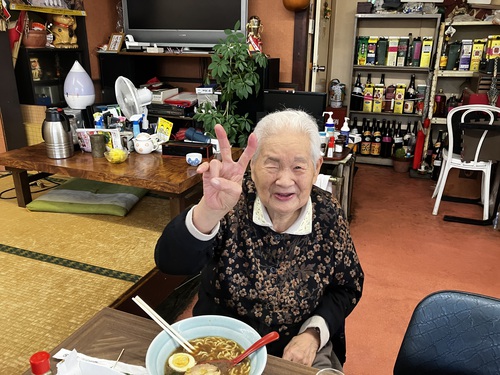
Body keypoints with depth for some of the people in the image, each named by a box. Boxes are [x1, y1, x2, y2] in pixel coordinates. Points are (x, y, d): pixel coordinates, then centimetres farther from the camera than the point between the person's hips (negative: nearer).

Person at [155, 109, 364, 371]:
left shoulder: (328, 216, -12)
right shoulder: (234, 203, -17)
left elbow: (348, 287, 1)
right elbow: (170, 263, -28)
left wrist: (314, 333, -12)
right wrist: (209, 210, -44)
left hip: (298, 352, 1)